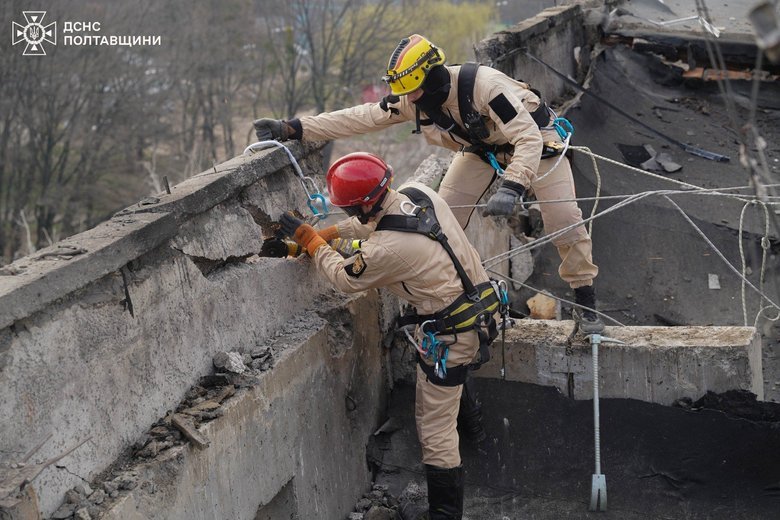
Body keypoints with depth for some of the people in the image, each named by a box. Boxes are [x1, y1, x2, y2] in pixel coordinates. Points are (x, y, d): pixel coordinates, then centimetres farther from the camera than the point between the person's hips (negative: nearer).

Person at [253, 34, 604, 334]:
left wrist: (511, 188, -59)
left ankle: (585, 303, 6)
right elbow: (360, 118, -16)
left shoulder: (484, 86, -40)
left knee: (564, 219, -12)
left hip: (533, 138, -5)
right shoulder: (412, 100, -20)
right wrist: (291, 129, -22)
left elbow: (528, 140, -43)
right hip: (481, 146, 6)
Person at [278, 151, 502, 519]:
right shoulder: (418, 193, -6)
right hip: (481, 306, 9)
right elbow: (376, 222, 17)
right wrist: (328, 233, 17)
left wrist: (309, 240, 6)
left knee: (435, 429, 3)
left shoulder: (387, 249, -27)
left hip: (450, 334, -9)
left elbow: (346, 279, -6)